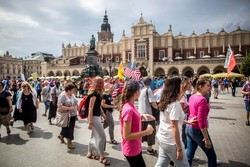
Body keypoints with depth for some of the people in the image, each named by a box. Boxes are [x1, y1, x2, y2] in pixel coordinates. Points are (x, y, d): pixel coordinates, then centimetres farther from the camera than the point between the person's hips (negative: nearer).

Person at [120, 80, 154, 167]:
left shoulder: (130, 106, 0)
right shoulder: (128, 109, -28)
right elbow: (127, 136, -26)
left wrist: (142, 116, 2)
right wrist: (146, 131, -21)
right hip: (131, 150, -9)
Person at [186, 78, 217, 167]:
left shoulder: (192, 97, 4)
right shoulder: (202, 99, -21)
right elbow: (201, 120, -24)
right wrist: (206, 138, -19)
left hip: (189, 128, 8)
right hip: (198, 130, -8)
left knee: (189, 155, 17)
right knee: (211, 156, 14)